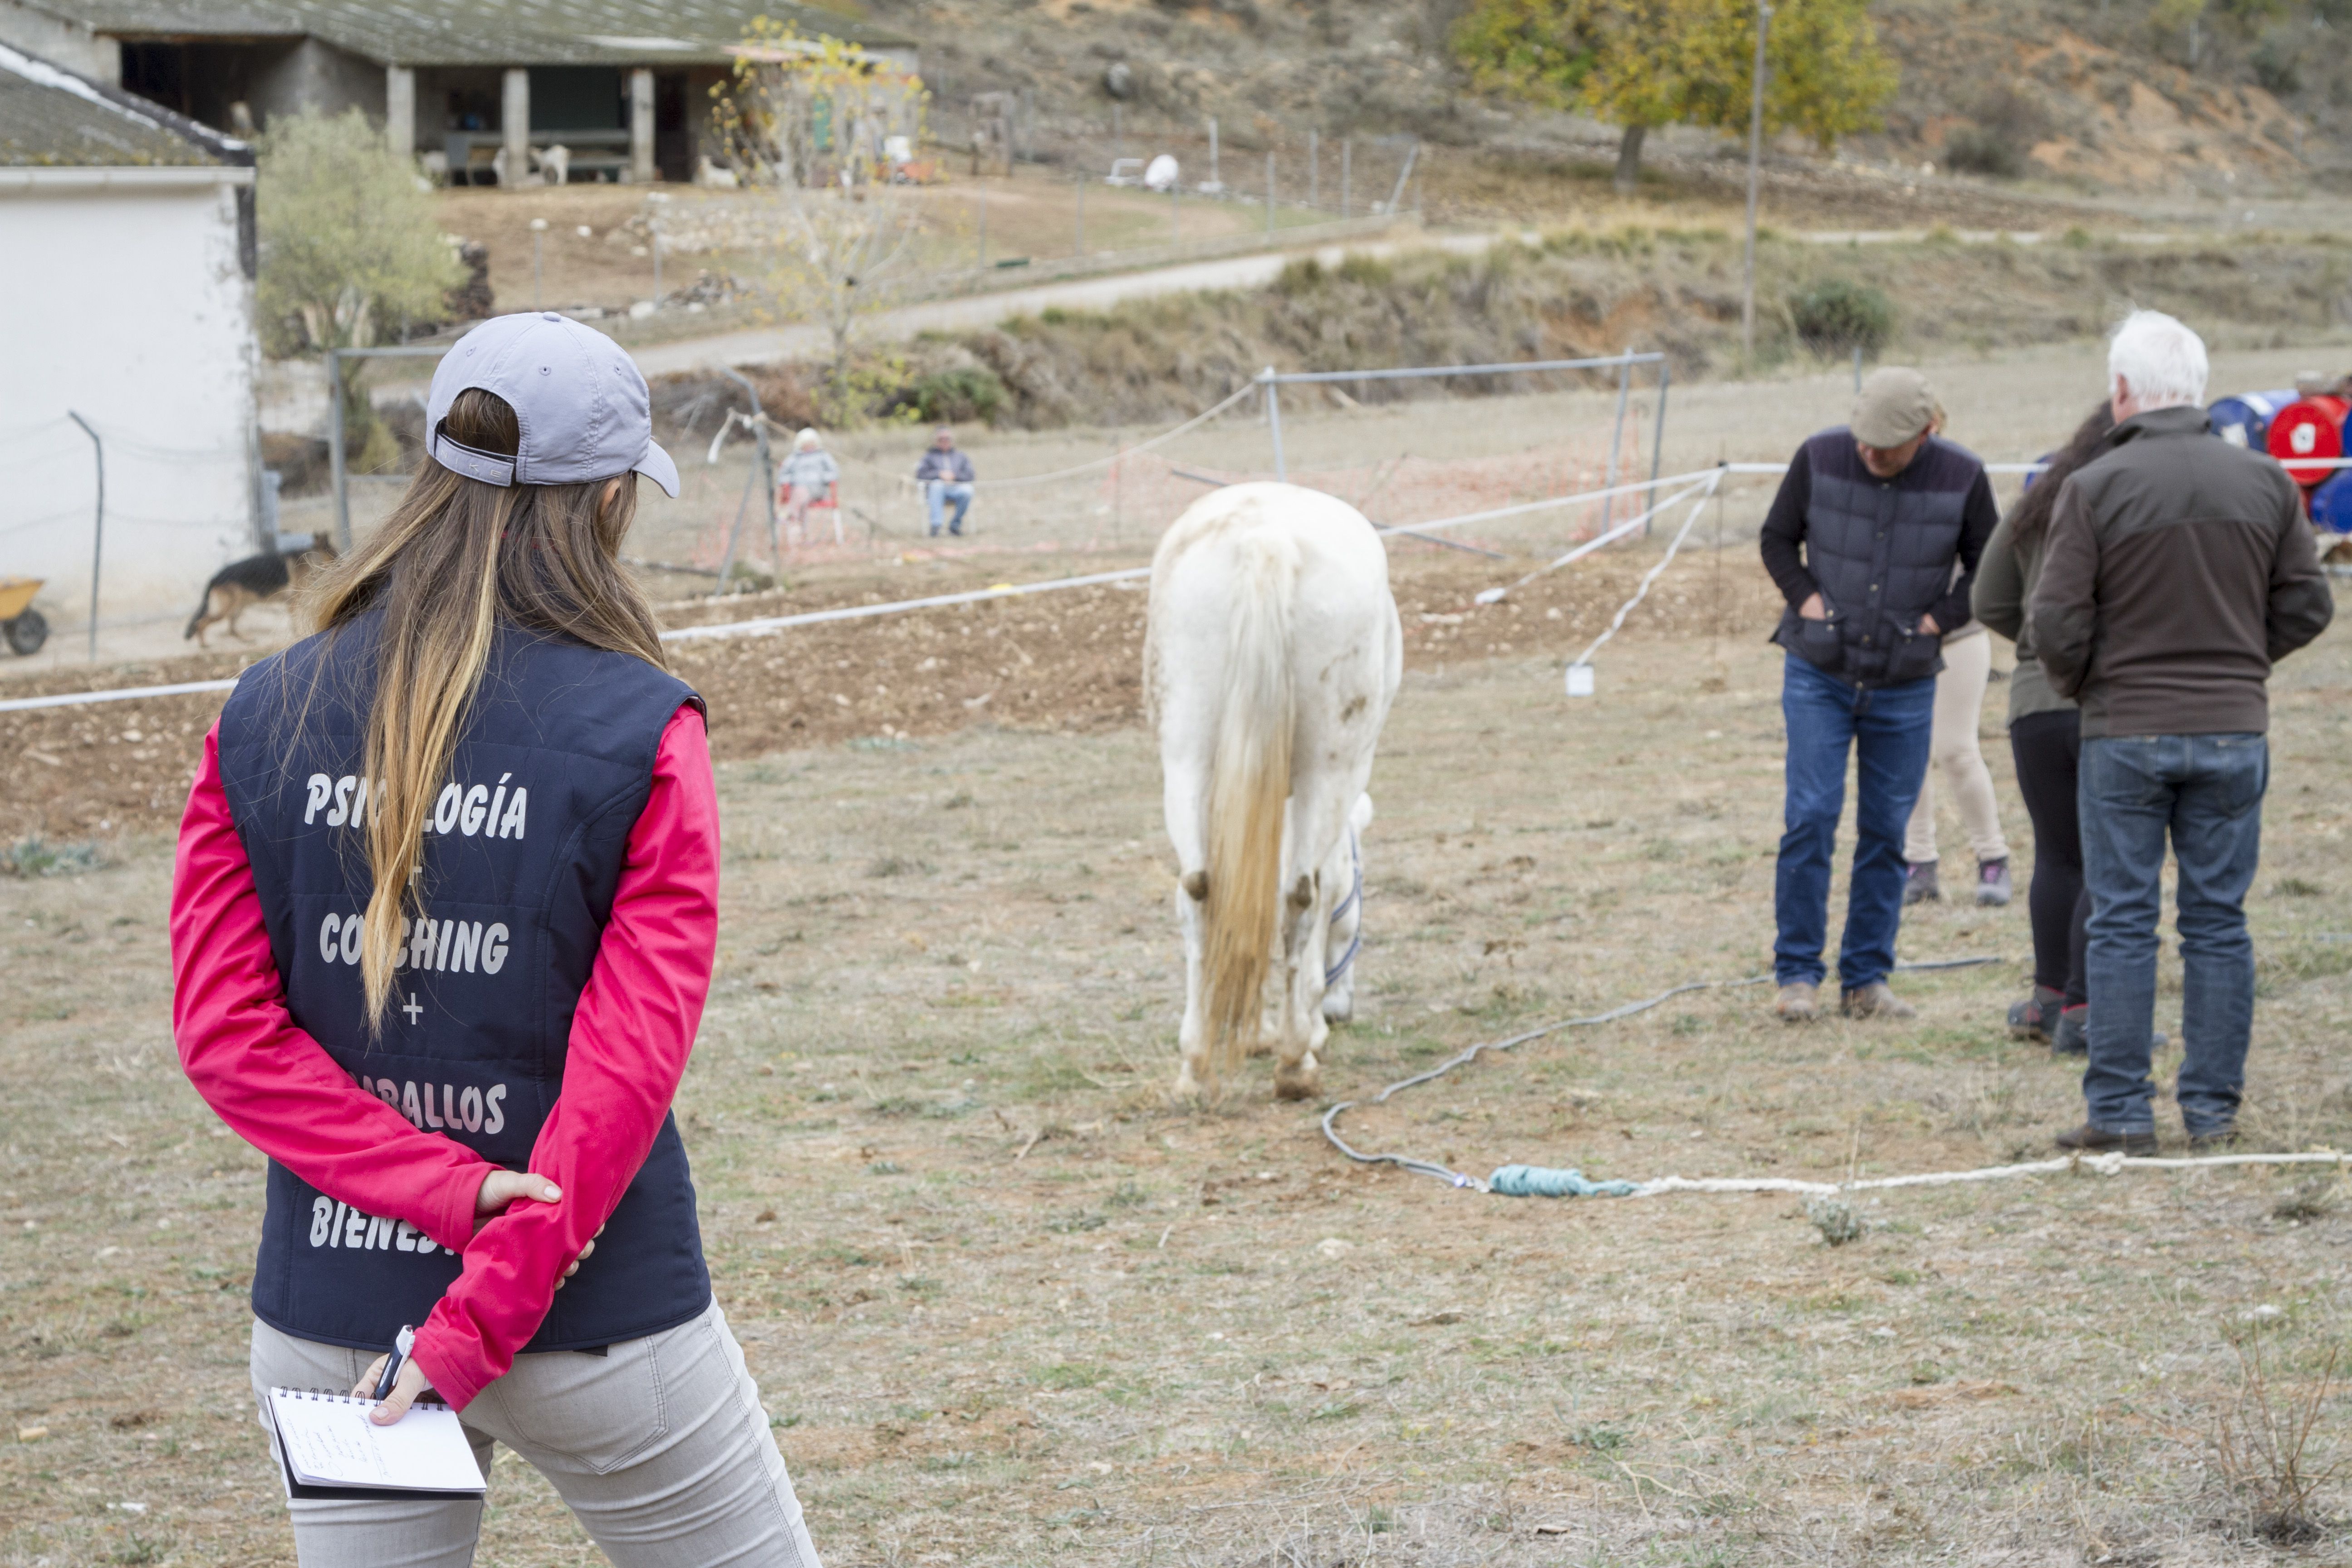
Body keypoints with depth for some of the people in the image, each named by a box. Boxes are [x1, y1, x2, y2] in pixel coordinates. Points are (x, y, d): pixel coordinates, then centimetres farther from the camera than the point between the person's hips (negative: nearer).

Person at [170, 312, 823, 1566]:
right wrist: (480, 1324, -15)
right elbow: (630, 1071, -17)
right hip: (604, 1322, -3)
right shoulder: (642, 732, -11)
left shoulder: (264, 718, -1)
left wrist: (445, 1190, -11)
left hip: (328, 1319, 3)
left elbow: (221, 1027, -5)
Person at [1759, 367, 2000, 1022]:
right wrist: (1806, 599, -8)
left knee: (1885, 832, 4)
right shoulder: (1820, 458, -8)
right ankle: (1797, 974, 2)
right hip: (1818, 673, -1)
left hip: (1905, 684, 1)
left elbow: (1988, 569, 4)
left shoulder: (1961, 477, -8)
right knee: (1811, 817, -7)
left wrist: (1936, 619, -7)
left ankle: (1866, 981, 12)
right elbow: (1777, 538, 6)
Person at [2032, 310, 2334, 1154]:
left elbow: (2057, 622, -10)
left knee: (2122, 924, 4)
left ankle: (2120, 1111, 4)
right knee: (2218, 924, 8)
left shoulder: (2093, 488, -10)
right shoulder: (2265, 481, 0)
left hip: (2126, 733, -3)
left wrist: (2078, 686, 9)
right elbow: (2307, 604, 5)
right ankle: (2212, 1112, 10)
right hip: (2234, 729, 3)